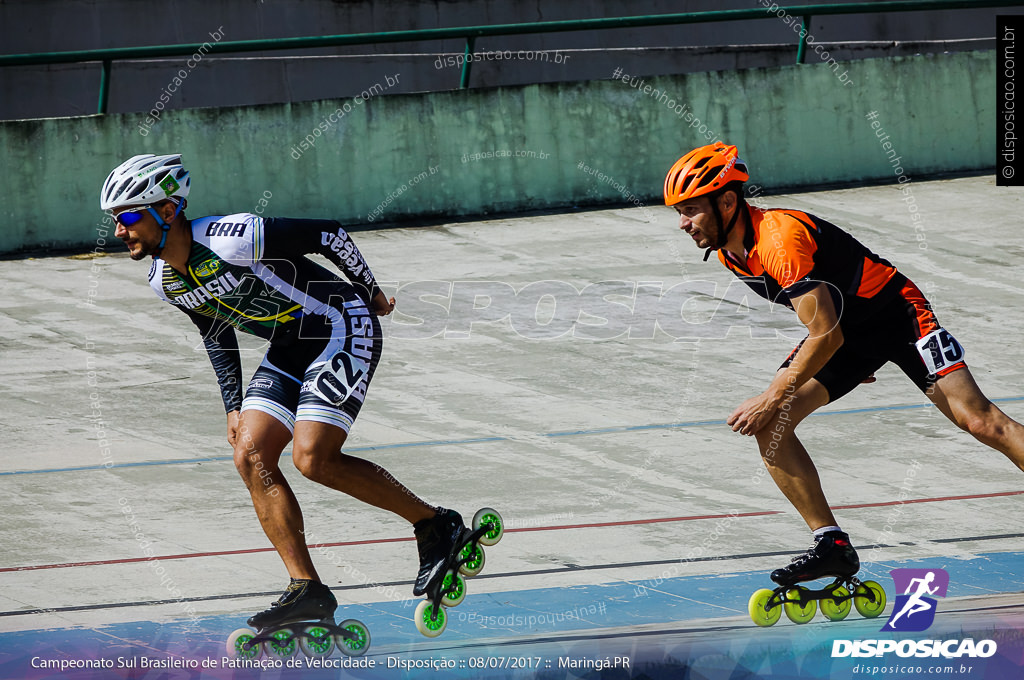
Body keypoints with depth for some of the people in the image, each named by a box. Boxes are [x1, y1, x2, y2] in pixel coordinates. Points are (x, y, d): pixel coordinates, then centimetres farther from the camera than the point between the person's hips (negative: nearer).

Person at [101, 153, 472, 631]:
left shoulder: (232, 241, -28)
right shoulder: (164, 282, -1)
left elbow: (328, 234, -19)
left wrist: (373, 295, -6)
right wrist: (234, 407, 11)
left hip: (342, 329, -8)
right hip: (290, 350, 8)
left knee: (313, 458, -20)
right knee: (251, 456, -6)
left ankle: (436, 526, -4)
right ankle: (307, 591, -4)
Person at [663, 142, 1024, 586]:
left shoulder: (782, 238, -30)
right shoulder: (729, 252, -2)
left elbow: (826, 334, -31)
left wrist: (773, 398, -27)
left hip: (896, 312, -9)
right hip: (845, 331, 9)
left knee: (979, 421, -19)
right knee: (768, 427, -9)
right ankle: (833, 546, -6)